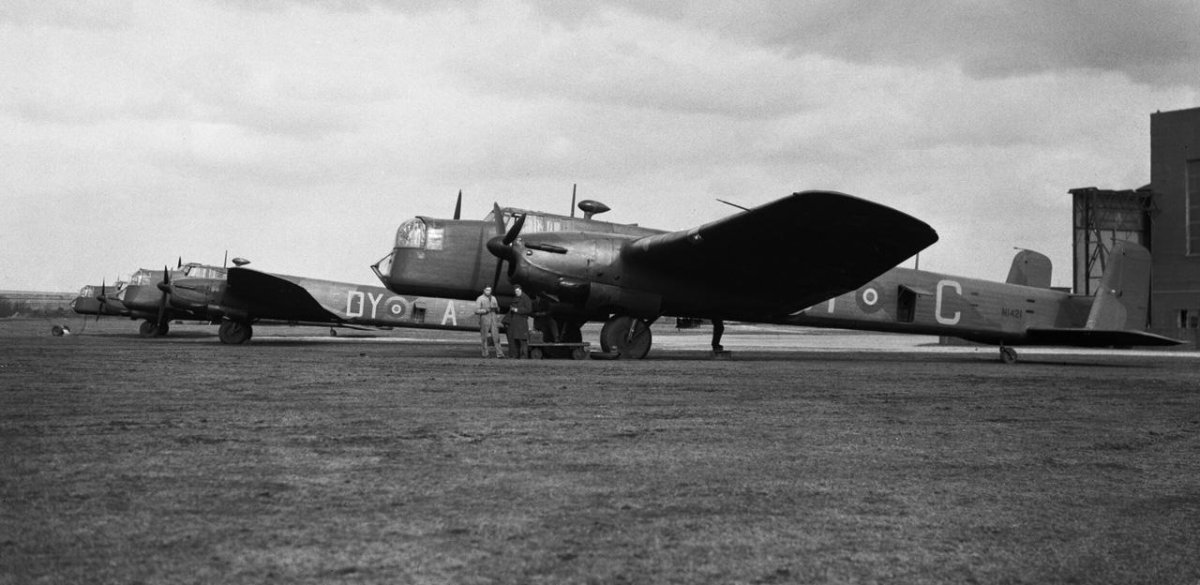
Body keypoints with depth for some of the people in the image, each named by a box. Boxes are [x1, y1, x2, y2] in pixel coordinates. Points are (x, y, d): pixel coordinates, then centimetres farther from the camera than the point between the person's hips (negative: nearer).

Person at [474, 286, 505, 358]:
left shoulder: (493, 298, 14)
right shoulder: (480, 299, -2)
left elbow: (497, 310, 22)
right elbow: (476, 311, -9)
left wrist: (497, 309, 0)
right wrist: (485, 310, -20)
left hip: (493, 319, 3)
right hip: (484, 319, -3)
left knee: (496, 336, -6)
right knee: (485, 337, 1)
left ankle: (499, 353, -10)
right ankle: (485, 354, 9)